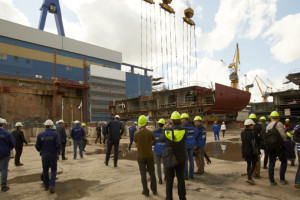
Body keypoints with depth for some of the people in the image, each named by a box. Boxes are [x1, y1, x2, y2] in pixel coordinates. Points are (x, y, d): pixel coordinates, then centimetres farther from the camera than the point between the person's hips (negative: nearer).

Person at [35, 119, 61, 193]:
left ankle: (46, 186, 29)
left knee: (45, 171, 18)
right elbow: (58, 145, -18)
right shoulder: (55, 134, -13)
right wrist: (57, 150, 4)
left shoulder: (40, 135, -5)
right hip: (53, 155, -2)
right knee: (53, 171, 10)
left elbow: (37, 146, -3)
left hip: (44, 156, 2)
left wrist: (40, 150, 18)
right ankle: (51, 185, -4)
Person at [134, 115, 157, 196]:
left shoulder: (136, 134, -12)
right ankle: (154, 190, 23)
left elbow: (136, 144, 3)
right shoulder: (151, 133, -11)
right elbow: (151, 143, 2)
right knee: (152, 173, 15)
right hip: (150, 155, 1)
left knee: (143, 174, 9)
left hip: (140, 156, -1)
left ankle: (146, 191, 16)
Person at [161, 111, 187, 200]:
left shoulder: (167, 131, -16)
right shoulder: (184, 131, -14)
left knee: (169, 179, 14)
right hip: (180, 159, 1)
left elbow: (162, 139, 5)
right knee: (181, 179, 18)